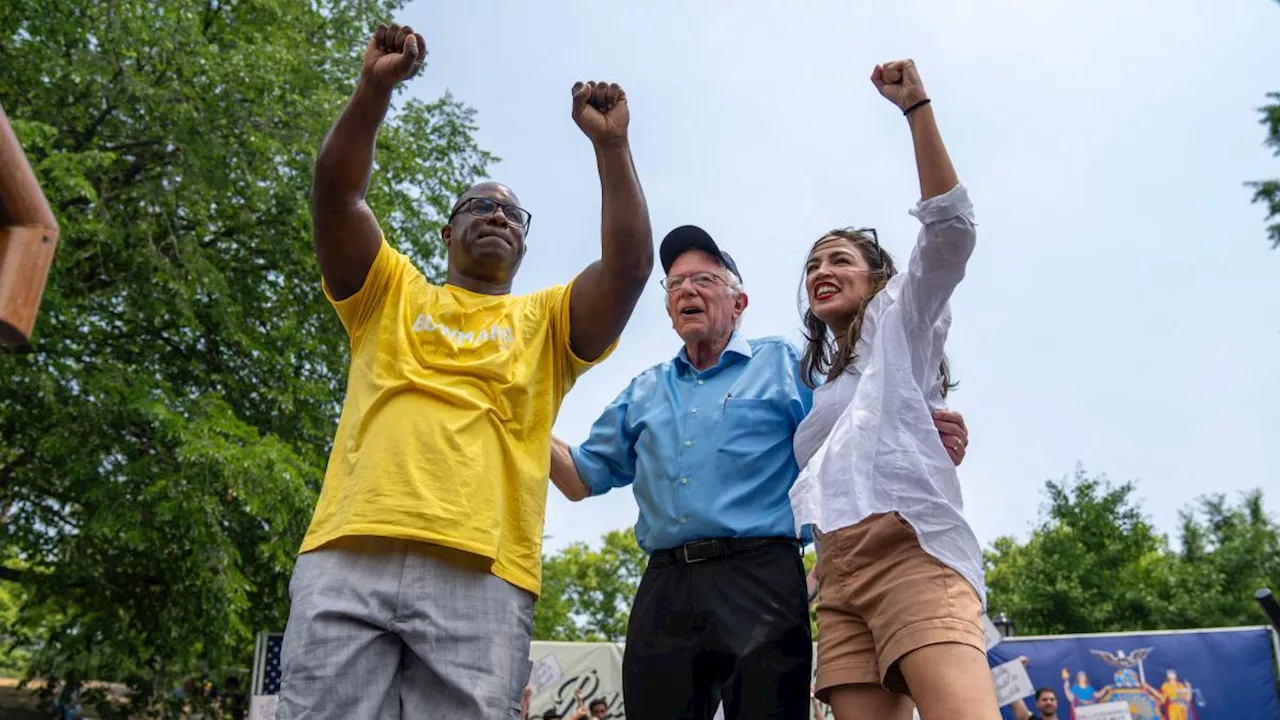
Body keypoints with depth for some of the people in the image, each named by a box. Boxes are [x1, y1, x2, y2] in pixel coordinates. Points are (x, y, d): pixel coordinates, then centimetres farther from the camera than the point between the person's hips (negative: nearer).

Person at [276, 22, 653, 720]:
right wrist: (374, 89, -1)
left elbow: (629, 265, 6)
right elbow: (334, 194, 9)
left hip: (482, 577, 0)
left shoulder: (546, 321, 22)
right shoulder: (391, 294, 23)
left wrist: (610, 144, 2)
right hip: (346, 558, 1)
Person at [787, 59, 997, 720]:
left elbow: (949, 231, -1)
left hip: (911, 546, -6)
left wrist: (916, 109, -5)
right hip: (838, 572, 7)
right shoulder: (814, 382, 33)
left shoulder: (900, 321, 16)